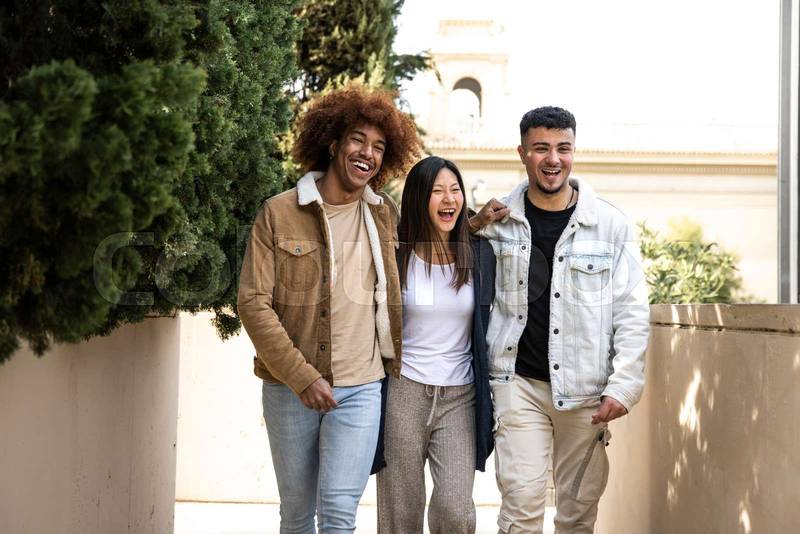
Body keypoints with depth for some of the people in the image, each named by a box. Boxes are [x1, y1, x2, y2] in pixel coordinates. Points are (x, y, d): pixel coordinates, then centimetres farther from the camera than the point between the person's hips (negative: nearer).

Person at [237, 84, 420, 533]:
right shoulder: (279, 213, -5)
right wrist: (301, 376, -17)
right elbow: (254, 303, -10)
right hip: (290, 388, -1)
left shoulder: (386, 216, 5)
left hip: (360, 389, 1)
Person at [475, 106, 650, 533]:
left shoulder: (610, 225, 1)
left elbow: (632, 313, 1)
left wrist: (624, 386, -6)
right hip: (518, 382, 0)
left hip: (585, 388, 1)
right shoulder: (497, 221, 3)